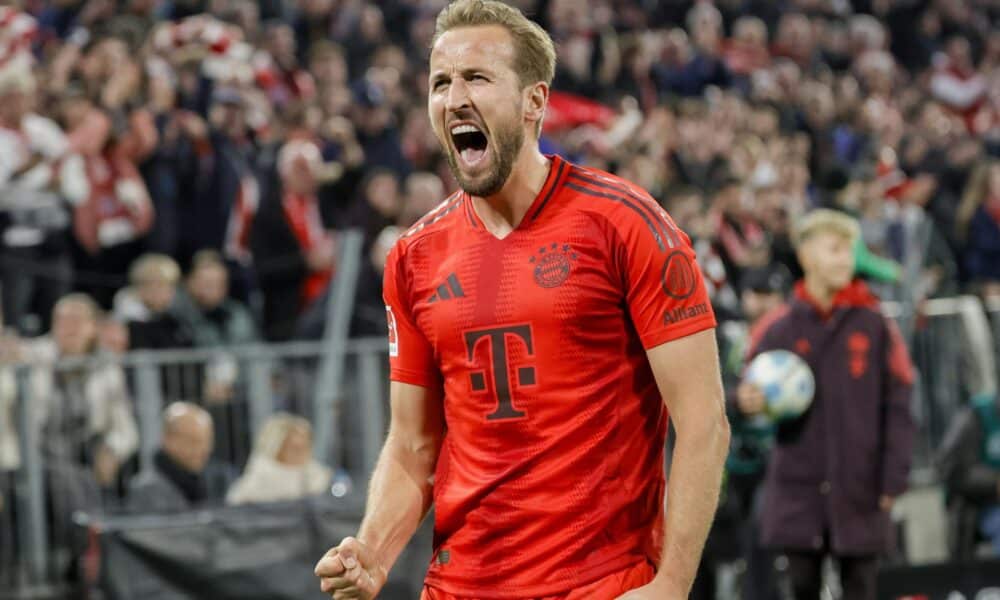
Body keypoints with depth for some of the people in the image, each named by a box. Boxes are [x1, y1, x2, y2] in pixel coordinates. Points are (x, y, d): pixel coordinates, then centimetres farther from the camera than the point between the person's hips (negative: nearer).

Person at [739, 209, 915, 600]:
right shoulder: (778, 327, 2)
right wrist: (747, 402, -15)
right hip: (798, 487, 0)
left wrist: (893, 479, -3)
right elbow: (751, 388, 9)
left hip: (859, 491, 0)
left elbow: (897, 408, 2)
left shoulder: (874, 326, 2)